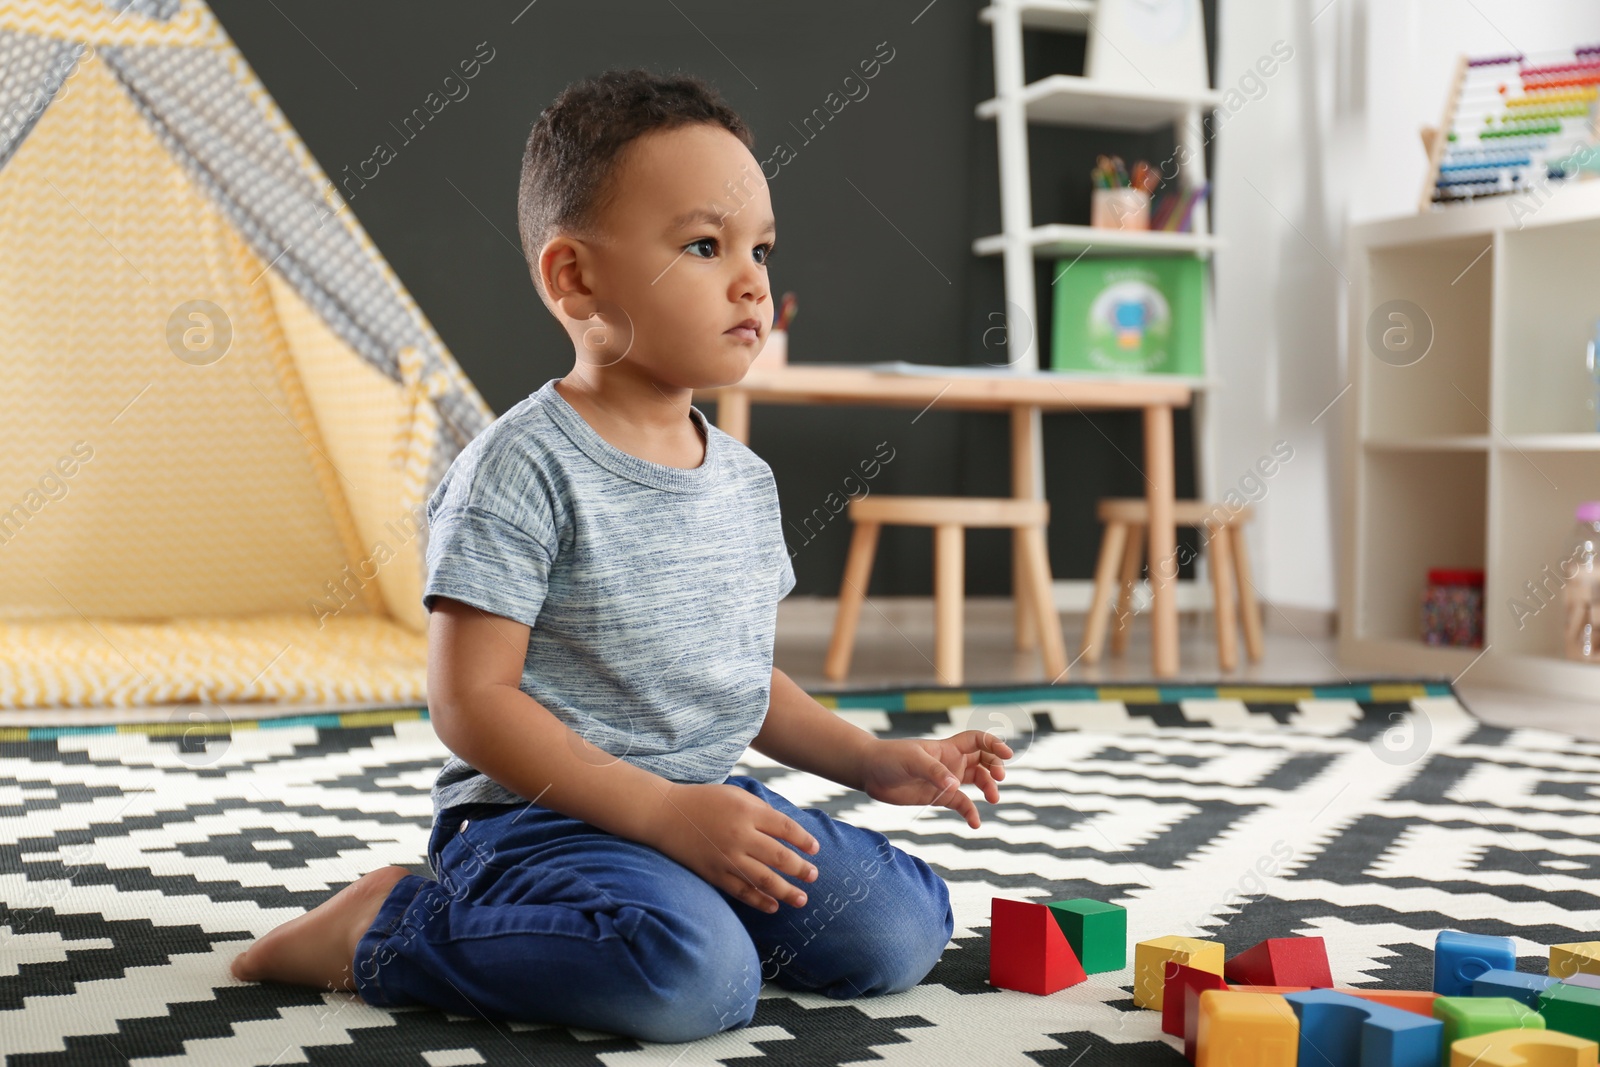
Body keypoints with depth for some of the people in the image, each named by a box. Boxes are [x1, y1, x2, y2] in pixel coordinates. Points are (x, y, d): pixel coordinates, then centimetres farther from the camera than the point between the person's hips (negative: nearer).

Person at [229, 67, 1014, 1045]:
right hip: (538, 815, -7)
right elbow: (472, 702, -18)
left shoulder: (748, 480, 10)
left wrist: (871, 760, 7)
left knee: (901, 930, -7)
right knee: (696, 978, -32)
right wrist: (662, 810, -23)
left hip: (710, 805, 7)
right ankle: (387, 928, -9)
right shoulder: (523, 469, -14)